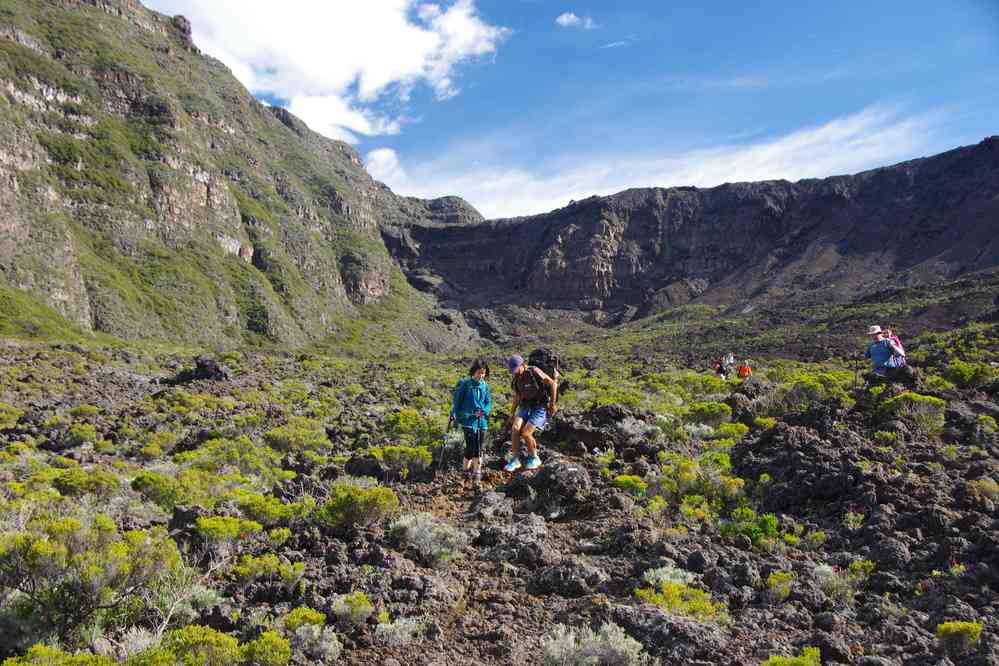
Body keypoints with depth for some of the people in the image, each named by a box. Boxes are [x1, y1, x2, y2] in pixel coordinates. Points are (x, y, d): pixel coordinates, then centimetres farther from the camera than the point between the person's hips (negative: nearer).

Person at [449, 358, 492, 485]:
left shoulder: (485, 386, 7)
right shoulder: (465, 384, -5)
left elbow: (489, 403, 8)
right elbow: (457, 400, -2)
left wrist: (483, 411, -11)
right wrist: (453, 415, -9)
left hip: (481, 421, 4)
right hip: (467, 420, -4)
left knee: (479, 448, 5)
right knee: (471, 446, -8)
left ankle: (477, 472, 14)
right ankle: (467, 469, 12)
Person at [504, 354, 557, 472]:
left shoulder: (534, 372, -14)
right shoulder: (516, 380, 5)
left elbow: (553, 384, -11)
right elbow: (517, 397, 19)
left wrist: (552, 404, -11)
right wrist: (512, 415, 16)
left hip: (540, 407, -6)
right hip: (525, 406, 6)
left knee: (526, 433, -18)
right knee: (515, 428, -18)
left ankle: (534, 459, 6)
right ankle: (515, 460, -6)